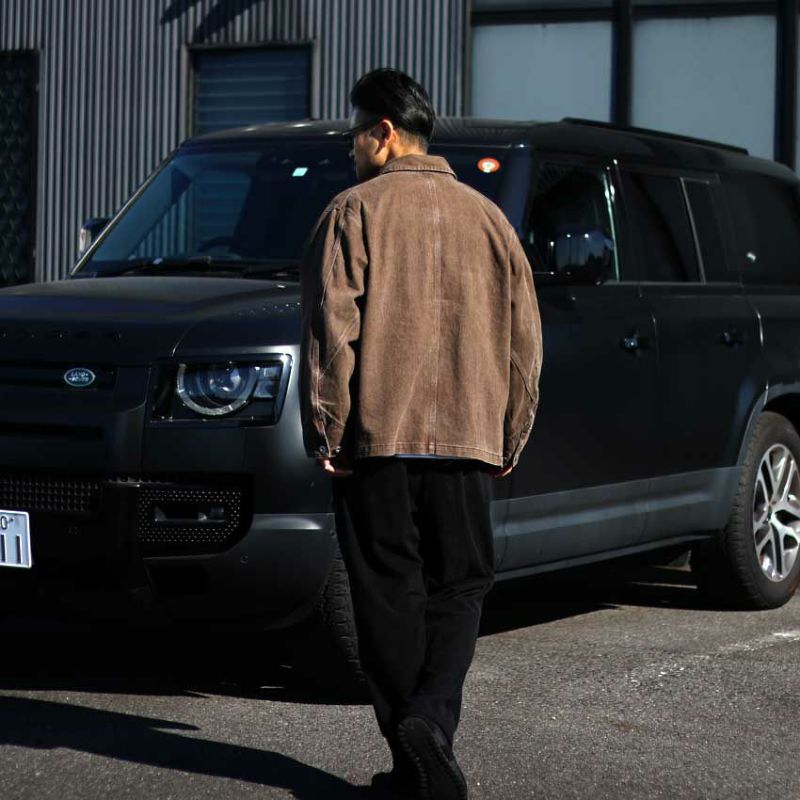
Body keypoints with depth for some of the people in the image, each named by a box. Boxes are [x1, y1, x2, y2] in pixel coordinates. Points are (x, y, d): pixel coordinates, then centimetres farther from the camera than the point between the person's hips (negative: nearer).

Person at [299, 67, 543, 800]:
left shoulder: (354, 212, -2)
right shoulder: (486, 219, 10)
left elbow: (330, 329, -9)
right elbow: (524, 338, 11)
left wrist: (327, 431, -4)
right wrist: (510, 438, 17)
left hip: (374, 438, -2)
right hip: (466, 437, 3)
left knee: (390, 595, 4)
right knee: (459, 588, 10)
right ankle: (430, 718, -12)